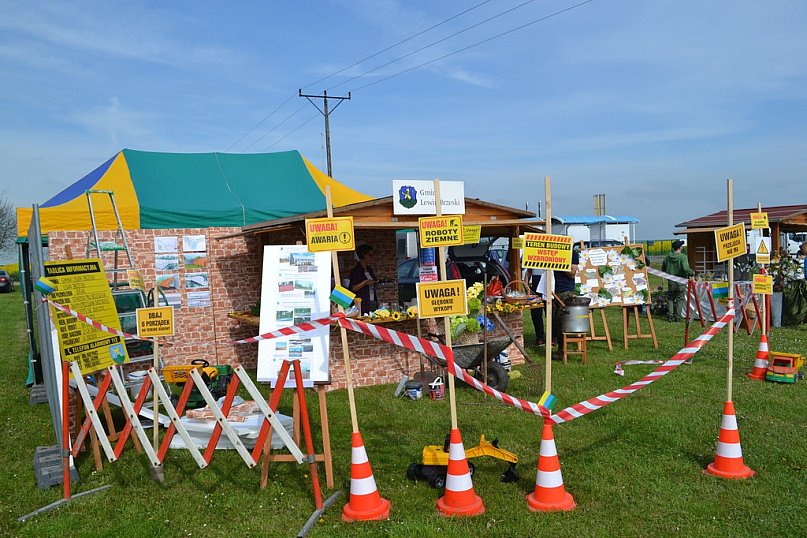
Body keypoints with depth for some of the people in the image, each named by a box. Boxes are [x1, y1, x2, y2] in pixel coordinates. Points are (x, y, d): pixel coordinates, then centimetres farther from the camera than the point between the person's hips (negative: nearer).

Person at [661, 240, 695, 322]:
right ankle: (676, 316, 10)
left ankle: (669, 316, 8)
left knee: (670, 298, 14)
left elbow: (663, 269, 7)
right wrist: (692, 272, -7)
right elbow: (685, 269, -25)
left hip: (671, 282, 3)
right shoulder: (683, 257, -14)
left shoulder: (667, 257, 0)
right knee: (679, 299, 10)